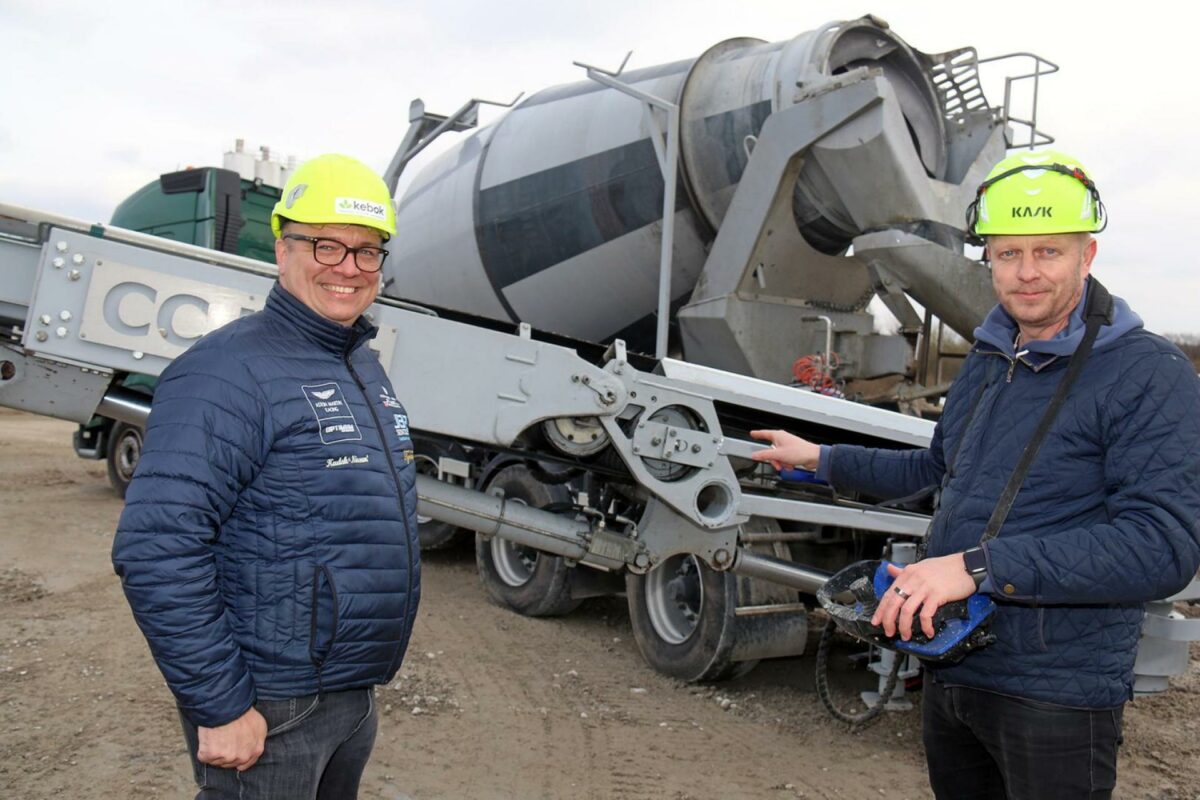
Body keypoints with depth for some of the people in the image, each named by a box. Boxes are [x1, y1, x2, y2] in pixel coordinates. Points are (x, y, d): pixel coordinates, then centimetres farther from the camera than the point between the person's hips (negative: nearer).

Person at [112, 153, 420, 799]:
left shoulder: (365, 368, 9)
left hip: (356, 695, 8)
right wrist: (221, 708, -22)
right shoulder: (230, 371, -18)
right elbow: (156, 551, -25)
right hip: (266, 717, -8)